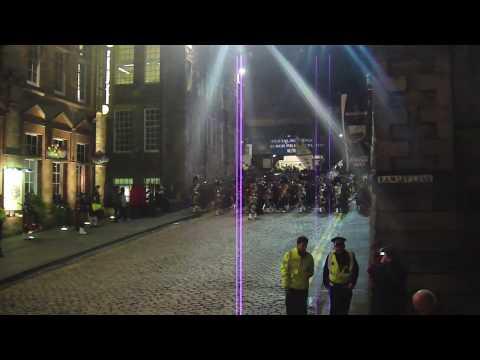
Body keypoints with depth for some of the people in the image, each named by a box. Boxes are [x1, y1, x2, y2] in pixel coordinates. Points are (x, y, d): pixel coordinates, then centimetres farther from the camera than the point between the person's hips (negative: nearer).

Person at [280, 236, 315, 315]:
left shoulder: (309, 257, 3)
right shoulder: (289, 255, -9)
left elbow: (311, 270, 17)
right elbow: (284, 271, -8)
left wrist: (308, 274, -6)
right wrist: (286, 285, -12)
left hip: (303, 288, 3)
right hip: (291, 288, -3)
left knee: (302, 310, 11)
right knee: (291, 310, 4)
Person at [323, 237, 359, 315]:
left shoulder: (350, 256, -1)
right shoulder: (330, 256, 0)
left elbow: (355, 270, 5)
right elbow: (325, 271, 8)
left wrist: (352, 283, -4)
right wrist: (326, 283, 2)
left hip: (346, 287, 1)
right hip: (334, 287, -1)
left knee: (344, 310, 9)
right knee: (334, 309, -2)